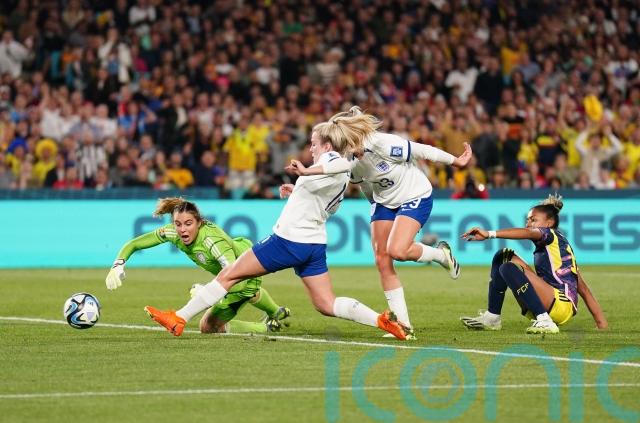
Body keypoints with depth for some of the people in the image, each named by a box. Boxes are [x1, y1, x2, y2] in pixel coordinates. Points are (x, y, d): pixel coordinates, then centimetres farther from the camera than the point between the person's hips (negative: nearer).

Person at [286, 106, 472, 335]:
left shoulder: (383, 144, -29)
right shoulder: (351, 159, -6)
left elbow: (422, 151, -24)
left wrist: (456, 161, -18)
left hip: (415, 197, -7)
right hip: (384, 202, 7)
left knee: (397, 251, -27)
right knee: (382, 261, -4)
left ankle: (441, 254, 6)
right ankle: (402, 323, 3)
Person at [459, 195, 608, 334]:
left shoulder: (551, 234, -1)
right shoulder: (562, 243, 26)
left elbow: (526, 233, -25)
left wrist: (489, 234, -35)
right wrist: (601, 322, 19)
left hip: (562, 303, -9)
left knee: (509, 269, -24)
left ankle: (544, 321, -26)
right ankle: (492, 317, 7)